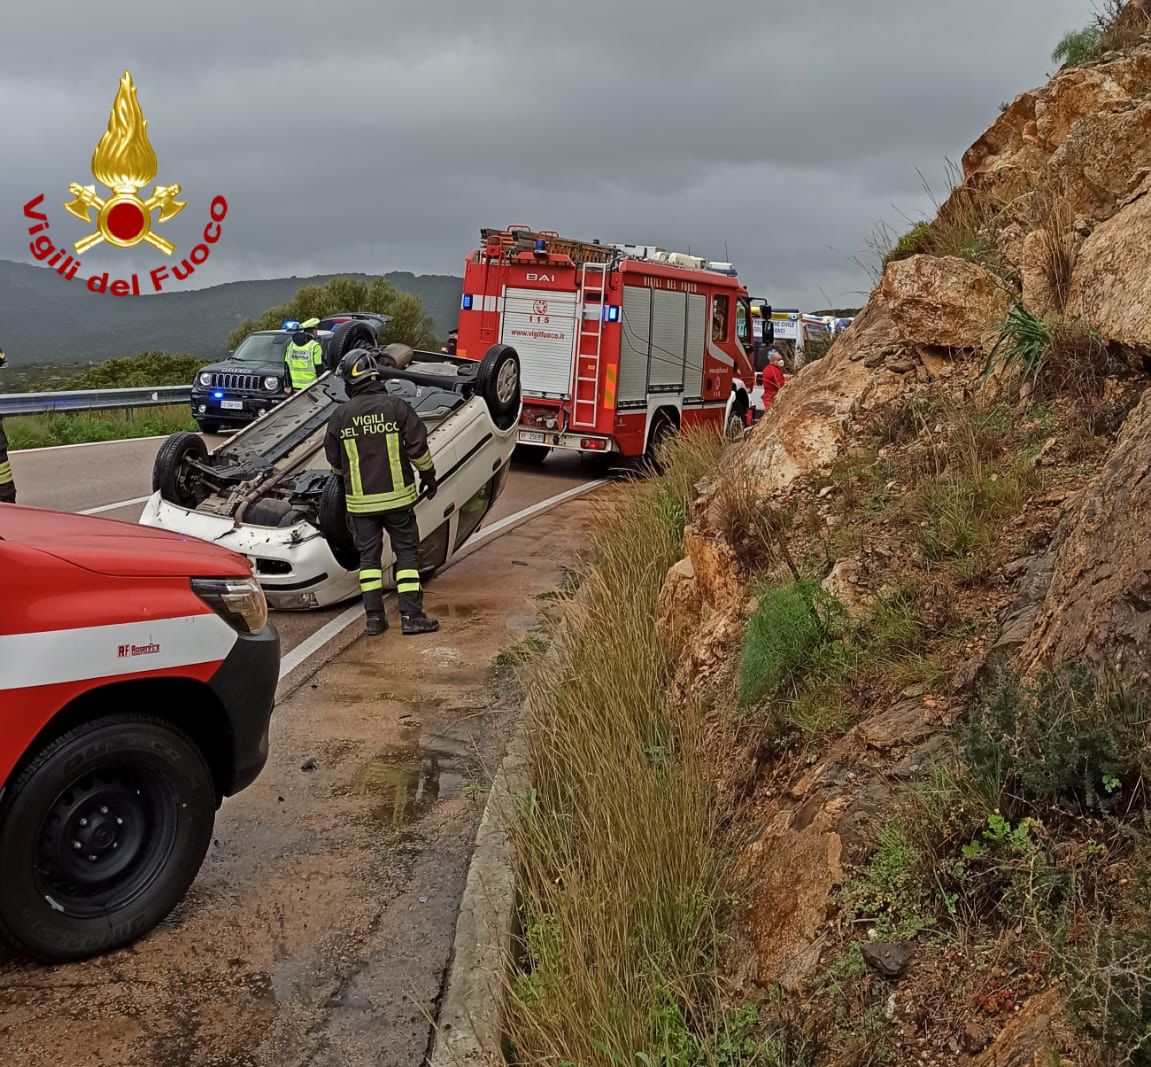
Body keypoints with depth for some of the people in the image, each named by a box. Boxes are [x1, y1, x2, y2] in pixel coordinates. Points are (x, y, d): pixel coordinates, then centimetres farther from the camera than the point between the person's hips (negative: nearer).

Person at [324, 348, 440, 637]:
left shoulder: (340, 415, -3)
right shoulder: (397, 407, -8)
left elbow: (334, 461, 8)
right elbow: (418, 448, -7)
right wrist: (428, 476, 10)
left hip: (360, 499, 1)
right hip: (397, 495, -1)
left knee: (368, 555, 11)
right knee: (406, 553, 7)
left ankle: (373, 617, 10)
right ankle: (411, 616, 4)